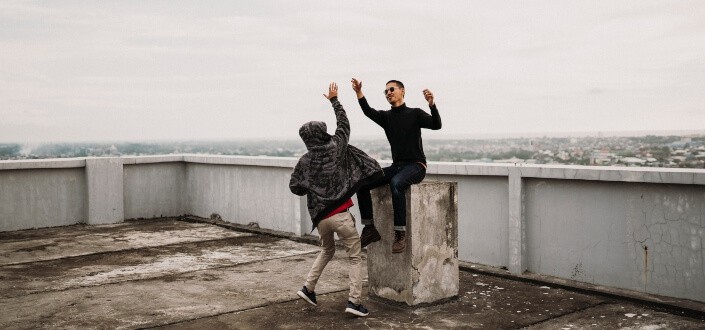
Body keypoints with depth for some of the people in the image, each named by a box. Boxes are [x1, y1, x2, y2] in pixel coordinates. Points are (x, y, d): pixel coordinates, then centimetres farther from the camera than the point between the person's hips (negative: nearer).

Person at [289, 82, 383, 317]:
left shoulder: (305, 161, 4)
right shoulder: (334, 148, -3)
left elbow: (295, 187, 4)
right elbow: (344, 125, 11)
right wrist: (334, 100, 22)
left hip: (319, 216, 4)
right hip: (340, 215, -4)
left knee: (327, 251, 30)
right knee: (355, 258, 7)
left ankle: (308, 287, 24)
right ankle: (354, 301, -1)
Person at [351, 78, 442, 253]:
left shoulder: (415, 114, 2)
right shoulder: (386, 117, 13)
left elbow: (436, 125, -15)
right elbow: (368, 111, -7)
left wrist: (432, 104, -32)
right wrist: (359, 93, -23)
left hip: (416, 165, -5)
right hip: (396, 166, 6)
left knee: (396, 183, -37)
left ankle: (400, 234, -36)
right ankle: (370, 228, -8)